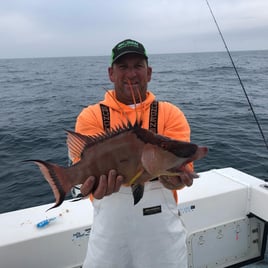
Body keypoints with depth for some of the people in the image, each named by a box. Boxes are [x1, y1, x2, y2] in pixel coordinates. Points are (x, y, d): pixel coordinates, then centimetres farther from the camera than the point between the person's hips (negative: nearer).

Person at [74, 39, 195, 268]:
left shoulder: (171, 114, -1)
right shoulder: (91, 116, -1)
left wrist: (175, 177, -35)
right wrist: (101, 181, -36)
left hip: (162, 223, 1)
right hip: (109, 222, 0)